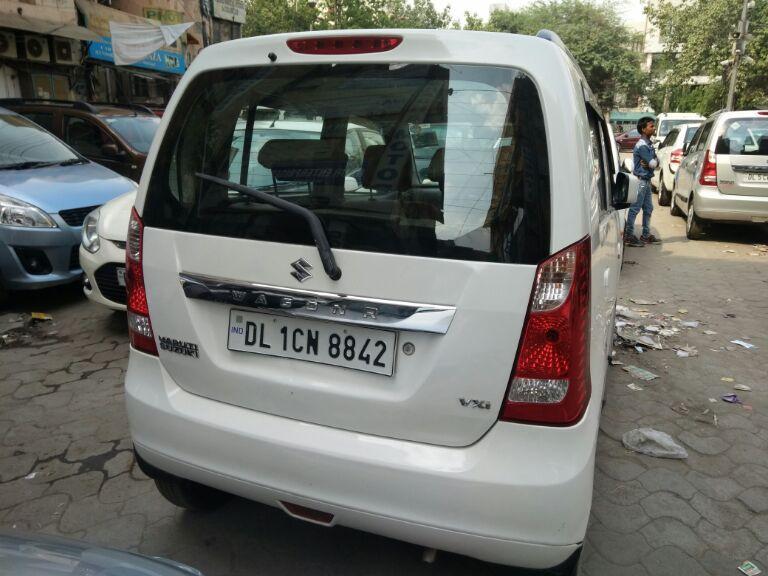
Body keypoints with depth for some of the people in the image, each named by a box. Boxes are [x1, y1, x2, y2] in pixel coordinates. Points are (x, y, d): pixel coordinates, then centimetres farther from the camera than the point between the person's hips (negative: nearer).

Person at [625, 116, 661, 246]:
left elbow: (655, 161, 10)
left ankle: (646, 235, 20)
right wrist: (655, 161, 2)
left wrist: (653, 162, -11)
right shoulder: (642, 145, -16)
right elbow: (653, 164, -19)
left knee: (648, 208, 13)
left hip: (647, 180, 10)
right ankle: (629, 236, -3)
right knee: (635, 209, -7)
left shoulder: (649, 144, 14)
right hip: (640, 180, -10)